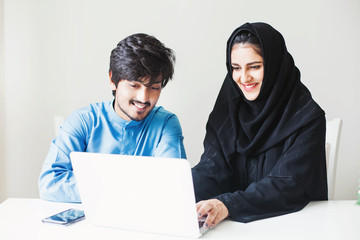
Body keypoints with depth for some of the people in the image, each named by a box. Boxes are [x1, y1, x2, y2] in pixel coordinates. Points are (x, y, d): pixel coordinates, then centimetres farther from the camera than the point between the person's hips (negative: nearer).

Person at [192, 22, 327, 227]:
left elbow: (289, 184, -17)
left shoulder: (307, 118, -9)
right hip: (235, 226, 4)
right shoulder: (227, 107, 5)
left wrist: (228, 204, -32)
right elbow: (211, 168, -3)